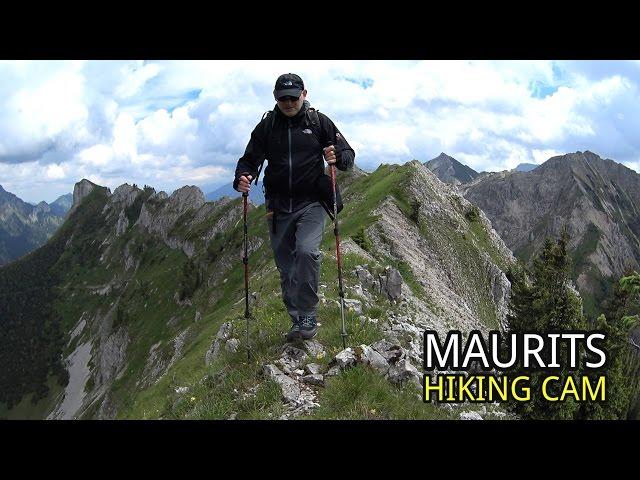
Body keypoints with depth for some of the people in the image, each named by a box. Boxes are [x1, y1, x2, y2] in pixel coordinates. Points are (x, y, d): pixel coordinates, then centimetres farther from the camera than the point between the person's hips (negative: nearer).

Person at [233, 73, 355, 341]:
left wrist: (337, 157, -21)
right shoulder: (266, 126, 6)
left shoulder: (319, 122, 1)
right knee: (286, 266, 7)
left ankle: (308, 314, -11)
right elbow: (250, 160, 9)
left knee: (307, 251, -25)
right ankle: (298, 320, 20)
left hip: (311, 203, -3)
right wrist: (242, 179, -13)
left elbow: (348, 155, 3)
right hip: (278, 206, 3)